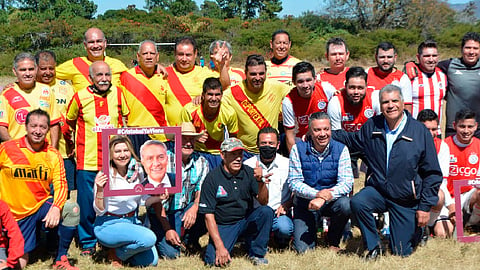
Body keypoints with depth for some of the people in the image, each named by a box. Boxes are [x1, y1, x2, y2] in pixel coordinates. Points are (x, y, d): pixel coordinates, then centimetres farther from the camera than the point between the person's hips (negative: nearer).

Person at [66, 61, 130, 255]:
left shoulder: (117, 93, 1)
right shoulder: (80, 97, -4)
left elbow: (124, 116, 18)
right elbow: (70, 121, 12)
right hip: (87, 161, -2)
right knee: (87, 204, 3)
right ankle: (87, 242, 19)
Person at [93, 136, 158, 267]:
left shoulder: (138, 171, -2)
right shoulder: (105, 176, -17)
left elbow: (142, 200, 11)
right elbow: (99, 211, -15)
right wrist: (99, 190, -32)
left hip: (132, 221, 6)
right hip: (108, 225, -6)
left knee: (152, 261, -6)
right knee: (149, 238, -28)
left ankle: (120, 250, 19)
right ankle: (115, 254, -2)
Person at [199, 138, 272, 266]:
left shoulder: (248, 173, -2)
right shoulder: (212, 178, -11)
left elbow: (263, 202, -6)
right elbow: (208, 215, -13)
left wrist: (260, 181, -26)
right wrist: (220, 246, -21)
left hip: (246, 220, 3)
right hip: (223, 225, -3)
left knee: (266, 211, -25)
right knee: (213, 260, -26)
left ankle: (256, 253, -7)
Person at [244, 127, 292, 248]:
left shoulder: (287, 164, 3)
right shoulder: (247, 165, 4)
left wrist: (286, 205, -13)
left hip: (279, 212, 0)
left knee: (284, 228, -33)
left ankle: (281, 239, 7)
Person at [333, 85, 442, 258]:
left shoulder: (420, 131, -8)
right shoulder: (372, 127, 0)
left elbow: (432, 173, -3)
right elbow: (351, 140, 21)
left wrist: (425, 206, -6)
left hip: (406, 201, -2)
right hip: (377, 191, 2)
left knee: (401, 254, 0)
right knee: (357, 203, -33)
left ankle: (417, 229, 37)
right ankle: (373, 247, -8)